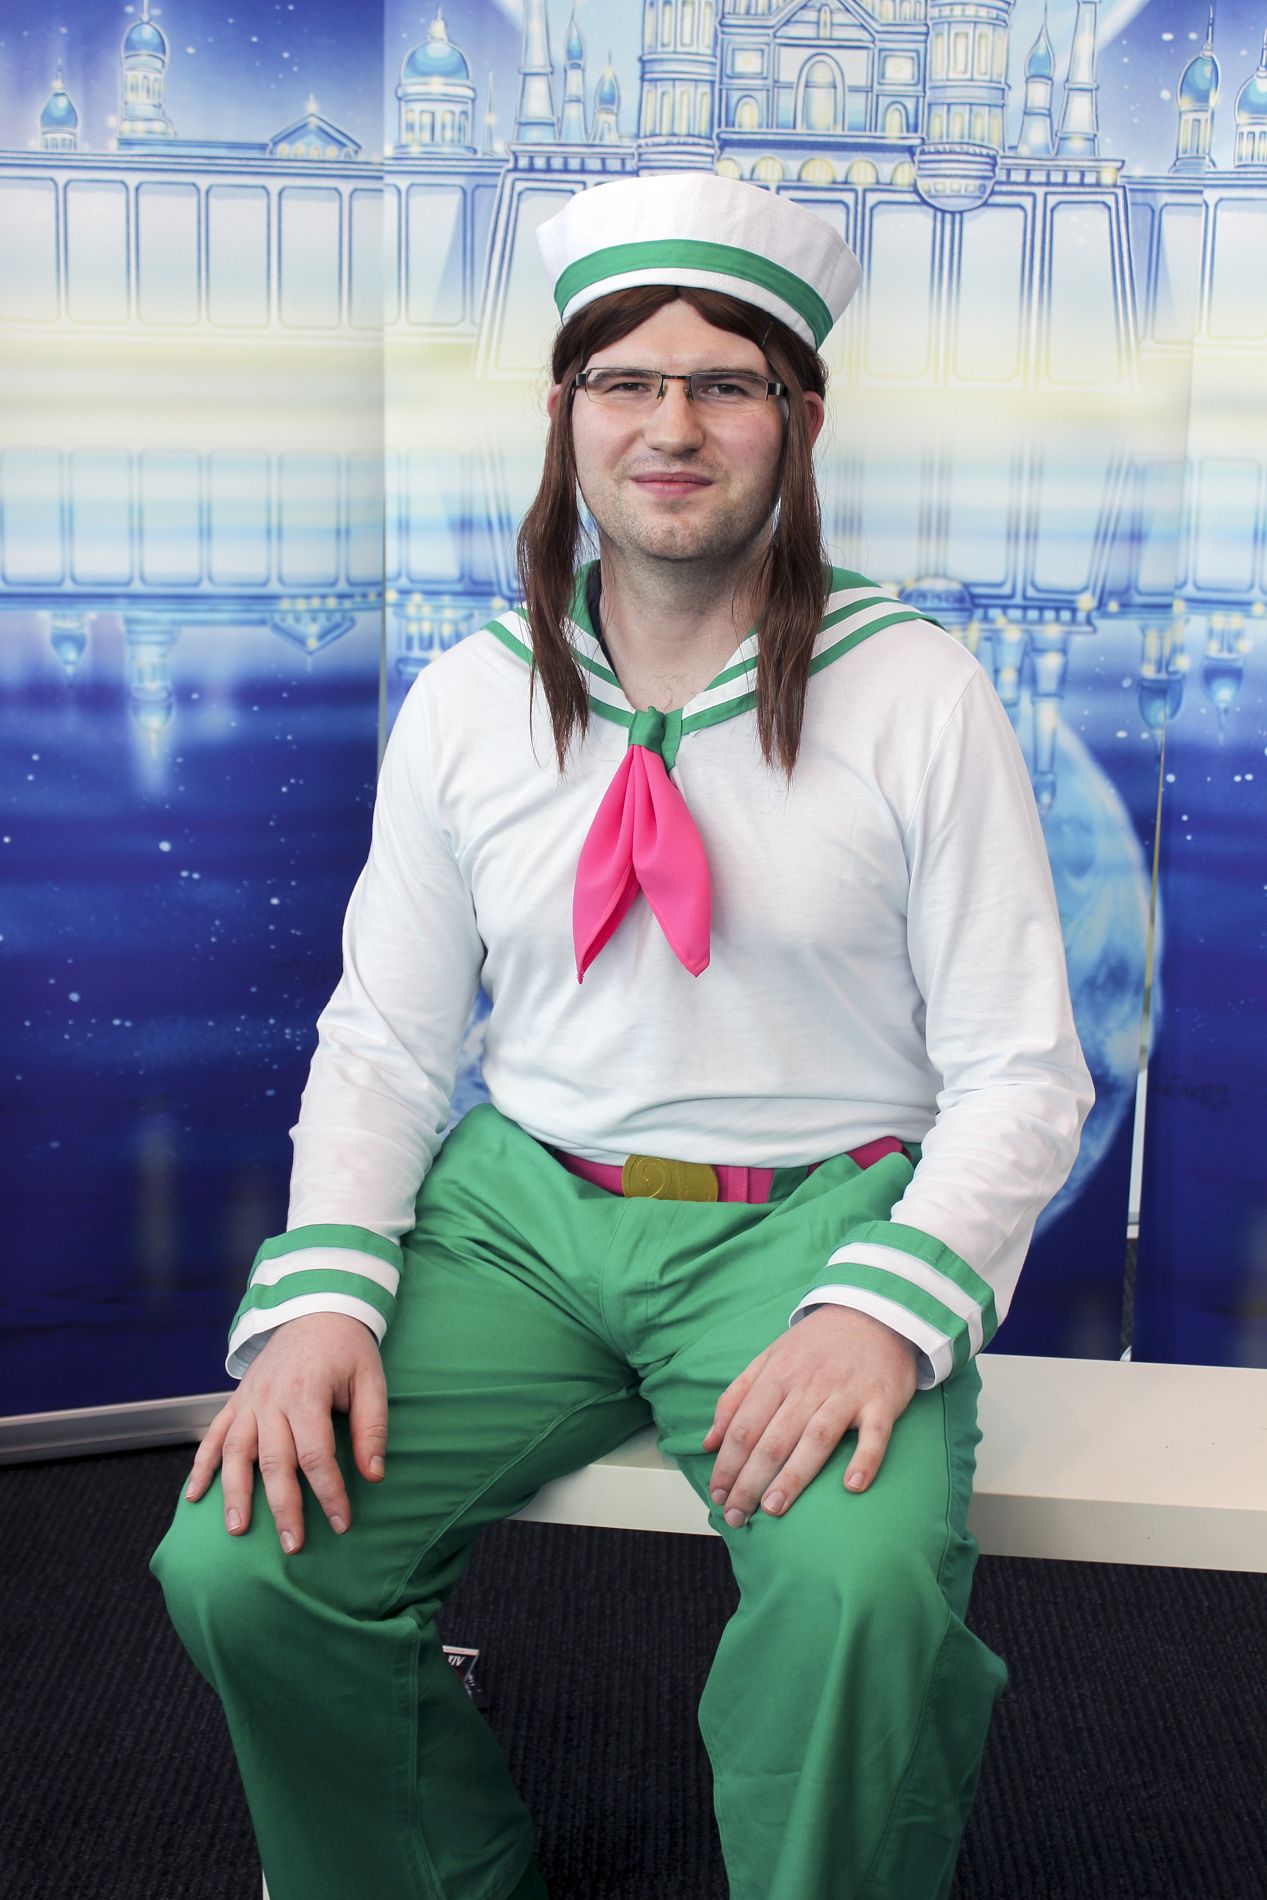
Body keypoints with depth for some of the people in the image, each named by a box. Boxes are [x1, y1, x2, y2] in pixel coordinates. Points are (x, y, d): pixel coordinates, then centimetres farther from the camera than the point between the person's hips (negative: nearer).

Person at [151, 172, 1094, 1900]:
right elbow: (383, 1040, 8)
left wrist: (884, 1308, -20)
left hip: (811, 1221, -2)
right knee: (239, 1564, -16)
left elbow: (1022, 1074, -3)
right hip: (523, 1206, 3)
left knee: (862, 1593, -32)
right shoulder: (468, 703, 4)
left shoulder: (920, 696, -4)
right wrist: (323, 1294, -9)